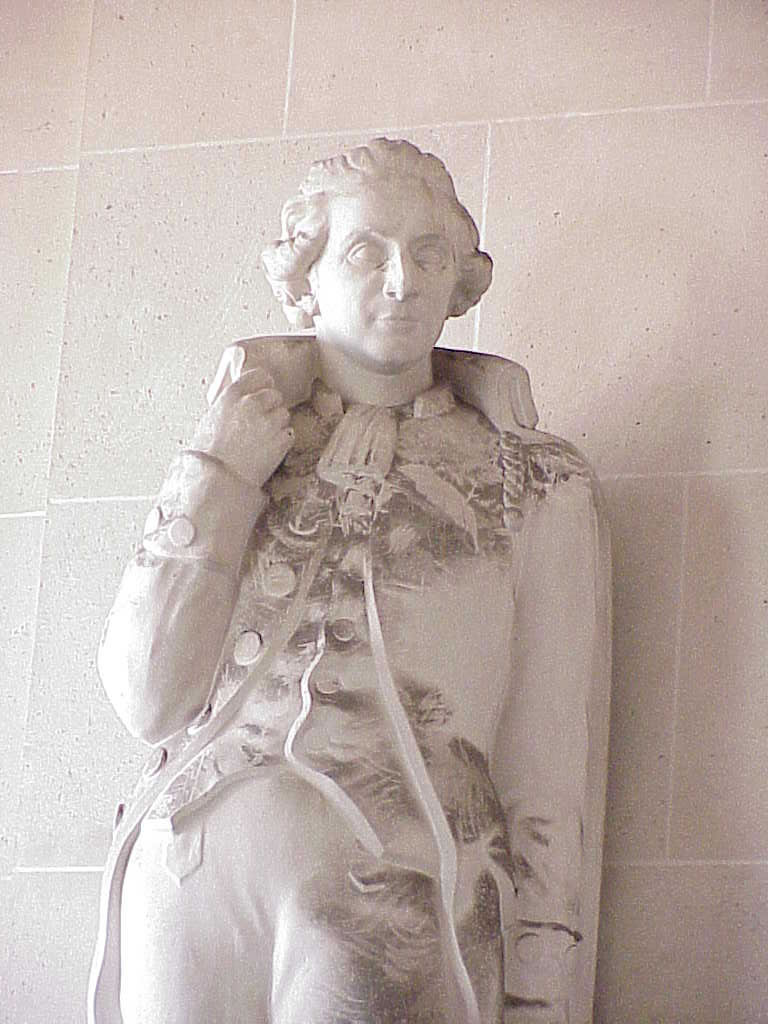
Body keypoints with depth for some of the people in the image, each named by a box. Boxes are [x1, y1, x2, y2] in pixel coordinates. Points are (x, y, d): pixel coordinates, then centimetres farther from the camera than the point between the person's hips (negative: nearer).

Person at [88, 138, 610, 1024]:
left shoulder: (537, 486, 10)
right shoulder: (238, 446, 16)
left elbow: (548, 752, 5)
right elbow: (149, 701, 7)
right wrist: (217, 480, 2)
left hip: (396, 903, -2)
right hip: (189, 876, 2)